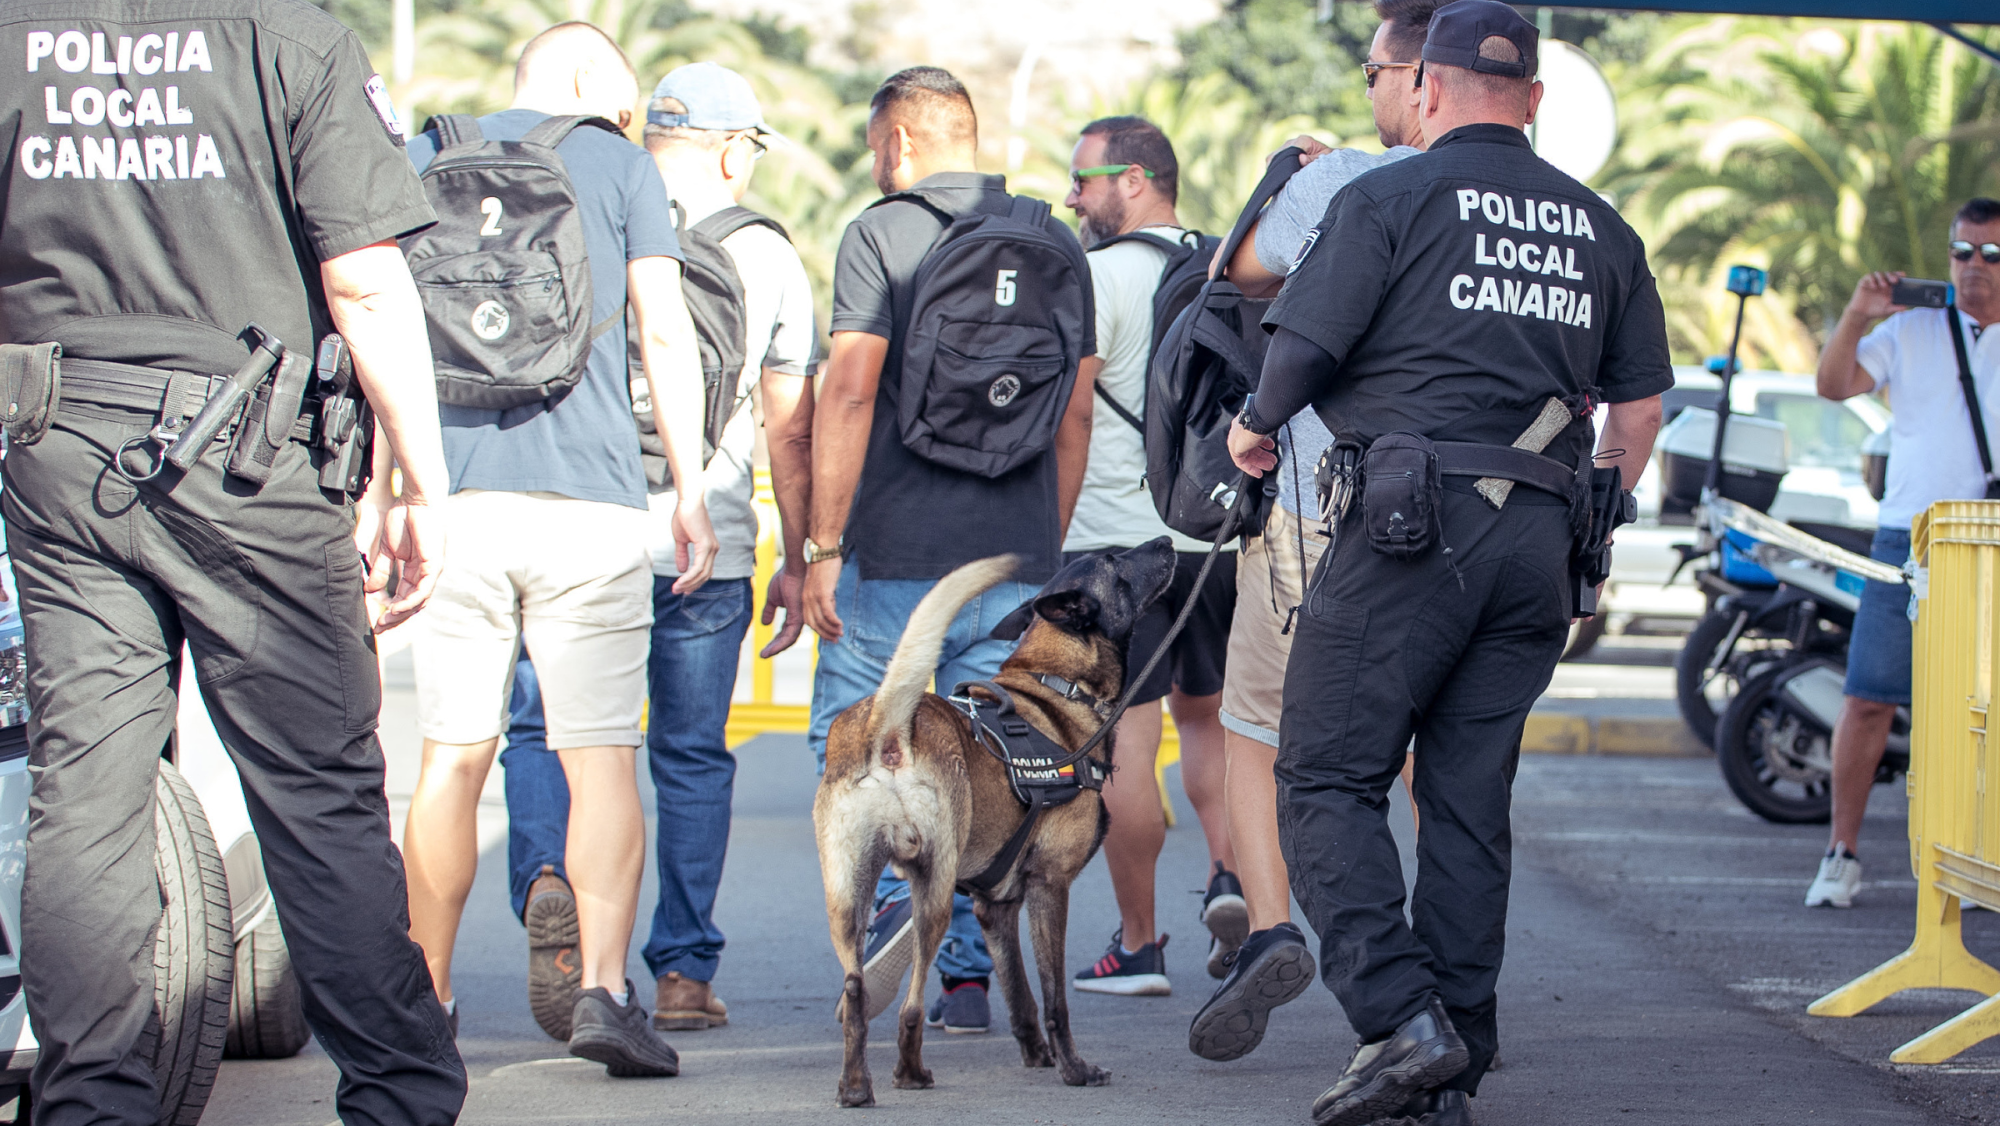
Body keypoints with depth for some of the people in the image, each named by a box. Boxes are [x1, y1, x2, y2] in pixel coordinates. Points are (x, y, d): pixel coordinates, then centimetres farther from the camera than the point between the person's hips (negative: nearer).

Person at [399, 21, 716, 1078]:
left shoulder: (423, 159, 14)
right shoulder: (615, 165, 7)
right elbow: (664, 334, 1)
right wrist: (690, 494, 3)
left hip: (452, 501, 2)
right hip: (590, 498, -2)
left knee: (451, 759, 9)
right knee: (601, 760, -1)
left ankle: (425, 1002, 15)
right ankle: (603, 988, -15)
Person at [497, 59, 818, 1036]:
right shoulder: (767, 256, 5)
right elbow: (791, 425, 8)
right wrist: (799, 561, 16)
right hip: (708, 546, 1)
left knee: (543, 729, 8)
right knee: (692, 757, 10)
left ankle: (544, 875, -20)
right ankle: (683, 973, 10)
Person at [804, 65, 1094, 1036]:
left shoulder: (881, 235, -6)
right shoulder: (1054, 245, 11)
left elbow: (849, 392, -13)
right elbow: (1076, 414, 12)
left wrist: (823, 544, -9)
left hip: (898, 554, -4)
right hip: (1016, 558, 5)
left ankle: (892, 898, -14)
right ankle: (968, 975, 6)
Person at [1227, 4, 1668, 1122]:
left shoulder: (1390, 199, -1)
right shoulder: (1603, 229, 15)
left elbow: (1303, 345, -5)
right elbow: (1640, 408, 17)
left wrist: (1257, 428, 15)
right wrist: (1586, 527, 29)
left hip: (1411, 525, -5)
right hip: (1537, 545, 6)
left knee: (1328, 778, -2)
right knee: (1471, 799, 10)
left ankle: (1403, 1020, -17)